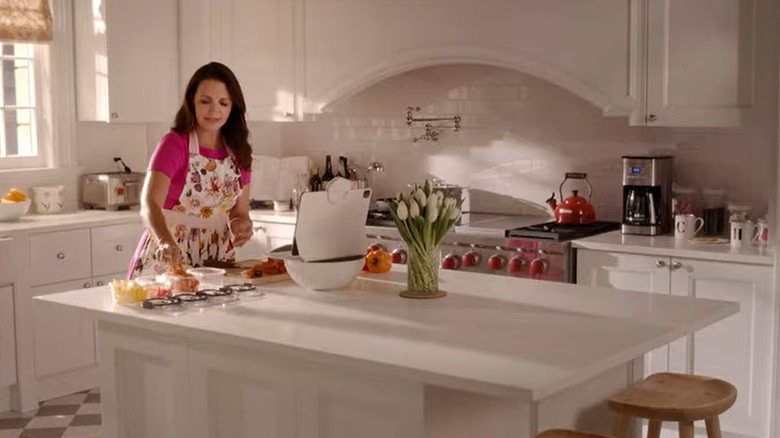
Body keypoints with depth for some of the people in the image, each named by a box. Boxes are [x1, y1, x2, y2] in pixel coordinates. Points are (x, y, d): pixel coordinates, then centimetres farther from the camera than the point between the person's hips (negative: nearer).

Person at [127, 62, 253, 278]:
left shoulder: (238, 153, 5)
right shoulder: (173, 144, -10)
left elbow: (240, 212, 11)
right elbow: (149, 204, -23)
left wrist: (241, 225, -12)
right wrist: (166, 242, -42)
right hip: (168, 261, -4)